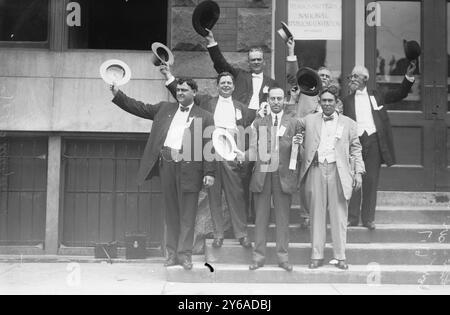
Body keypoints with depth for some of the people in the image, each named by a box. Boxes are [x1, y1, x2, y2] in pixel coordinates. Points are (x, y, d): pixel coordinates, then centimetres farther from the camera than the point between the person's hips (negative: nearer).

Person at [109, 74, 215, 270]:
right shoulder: (164, 109, 19)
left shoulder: (204, 117, 8)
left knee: (187, 214, -2)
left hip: (189, 167, -3)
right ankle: (172, 253, 14)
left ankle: (185, 254, 6)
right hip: (166, 163, 3)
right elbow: (139, 108, 18)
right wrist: (117, 94, 8)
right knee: (171, 212, 8)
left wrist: (209, 172, -7)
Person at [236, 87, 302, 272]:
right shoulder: (258, 123, 12)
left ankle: (283, 257, 13)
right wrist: (241, 155, -11)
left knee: (283, 217, 4)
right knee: (261, 217, 5)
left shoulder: (294, 123, 9)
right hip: (262, 174, 1)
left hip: (283, 174, -1)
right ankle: (259, 257, 12)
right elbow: (254, 151, 8)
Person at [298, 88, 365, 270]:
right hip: (316, 169, 1)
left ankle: (340, 257, 11)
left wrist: (358, 172, 3)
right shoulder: (309, 121, 12)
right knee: (317, 214, 5)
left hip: (338, 171, -1)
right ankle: (317, 255, 13)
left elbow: (355, 149, 10)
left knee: (339, 215, 2)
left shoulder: (348, 123, 11)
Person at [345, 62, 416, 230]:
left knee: (371, 181, 1)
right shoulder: (347, 100, 12)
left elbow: (400, 94, 15)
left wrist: (409, 77, 1)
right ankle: (352, 218, 6)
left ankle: (368, 218, 8)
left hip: (373, 141, 0)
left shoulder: (376, 96, 14)